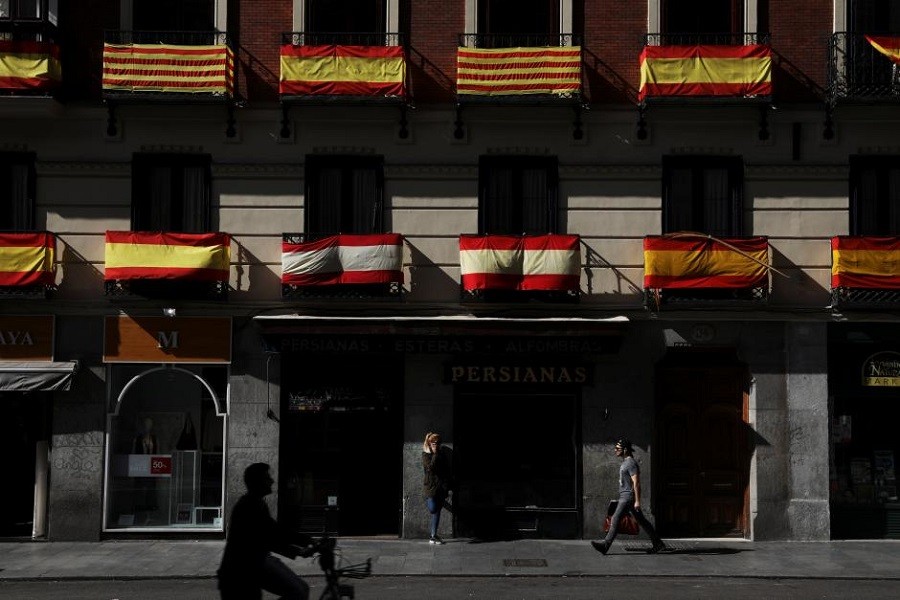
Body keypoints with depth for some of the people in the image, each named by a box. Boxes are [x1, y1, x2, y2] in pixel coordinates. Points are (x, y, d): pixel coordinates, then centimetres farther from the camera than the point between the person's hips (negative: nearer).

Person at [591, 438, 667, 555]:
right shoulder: (625, 462, 17)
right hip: (625, 496, 11)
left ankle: (605, 545, -12)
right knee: (641, 520, 11)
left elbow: (636, 483, -20)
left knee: (615, 519, -11)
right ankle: (657, 543, 14)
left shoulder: (631, 463, -15)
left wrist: (637, 501, -24)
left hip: (629, 497, -11)